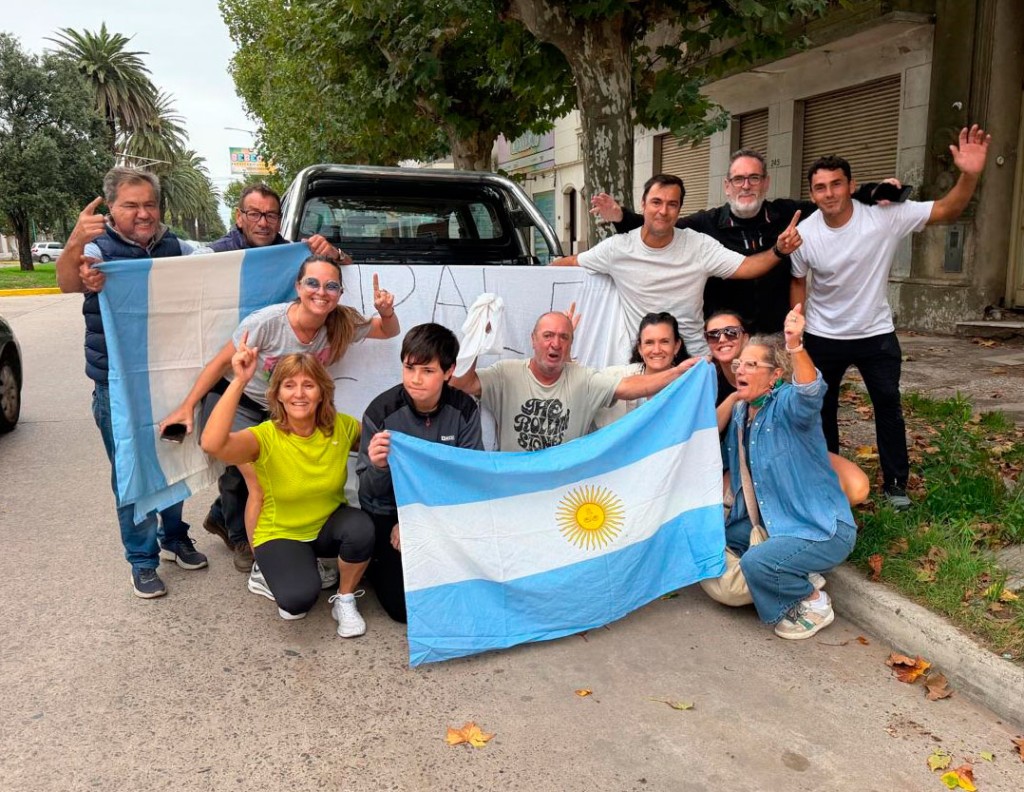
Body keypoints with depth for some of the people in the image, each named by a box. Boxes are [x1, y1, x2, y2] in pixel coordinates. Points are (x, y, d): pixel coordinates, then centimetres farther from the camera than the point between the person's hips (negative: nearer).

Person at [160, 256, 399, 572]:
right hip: (233, 400, -4)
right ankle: (240, 538, 6)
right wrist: (187, 407, -14)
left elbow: (389, 332, -3)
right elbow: (221, 363, -16)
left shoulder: (342, 324, -17)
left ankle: (225, 517, 24)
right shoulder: (268, 321, -28)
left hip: (278, 412, 5)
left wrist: (386, 311, -25)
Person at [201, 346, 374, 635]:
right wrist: (239, 381, -48)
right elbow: (212, 444, -42)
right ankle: (273, 572, 10)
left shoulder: (342, 427, -14)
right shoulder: (265, 437, -24)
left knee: (361, 528, -32)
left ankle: (345, 599, -3)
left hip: (329, 525, 2)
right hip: (280, 534, -2)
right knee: (298, 598, -29)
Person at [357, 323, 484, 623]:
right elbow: (369, 493, -13)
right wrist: (379, 467, -37)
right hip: (389, 513, -2)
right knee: (404, 606, -11)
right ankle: (378, 561, 19)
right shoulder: (381, 412, -19)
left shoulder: (464, 410, -14)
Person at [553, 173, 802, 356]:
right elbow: (571, 263, 4)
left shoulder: (699, 245, -6)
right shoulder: (617, 247, -6)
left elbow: (744, 267, -11)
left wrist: (779, 250, -27)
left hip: (695, 359, 1)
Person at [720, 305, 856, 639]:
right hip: (772, 523, 9)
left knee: (757, 562, -30)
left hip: (824, 531, -9)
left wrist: (794, 345, -59)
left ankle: (815, 604, 1)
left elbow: (810, 392, -45)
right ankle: (795, 581, 19)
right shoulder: (740, 411, 6)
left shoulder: (786, 406, -18)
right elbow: (729, 459, 25)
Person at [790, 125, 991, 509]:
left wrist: (969, 176, -38)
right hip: (822, 338, 1)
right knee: (821, 408, 14)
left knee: (888, 406, 9)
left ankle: (895, 483, 26)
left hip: (876, 334, -1)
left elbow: (945, 211, -19)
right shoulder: (805, 234, -15)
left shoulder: (885, 216, -19)